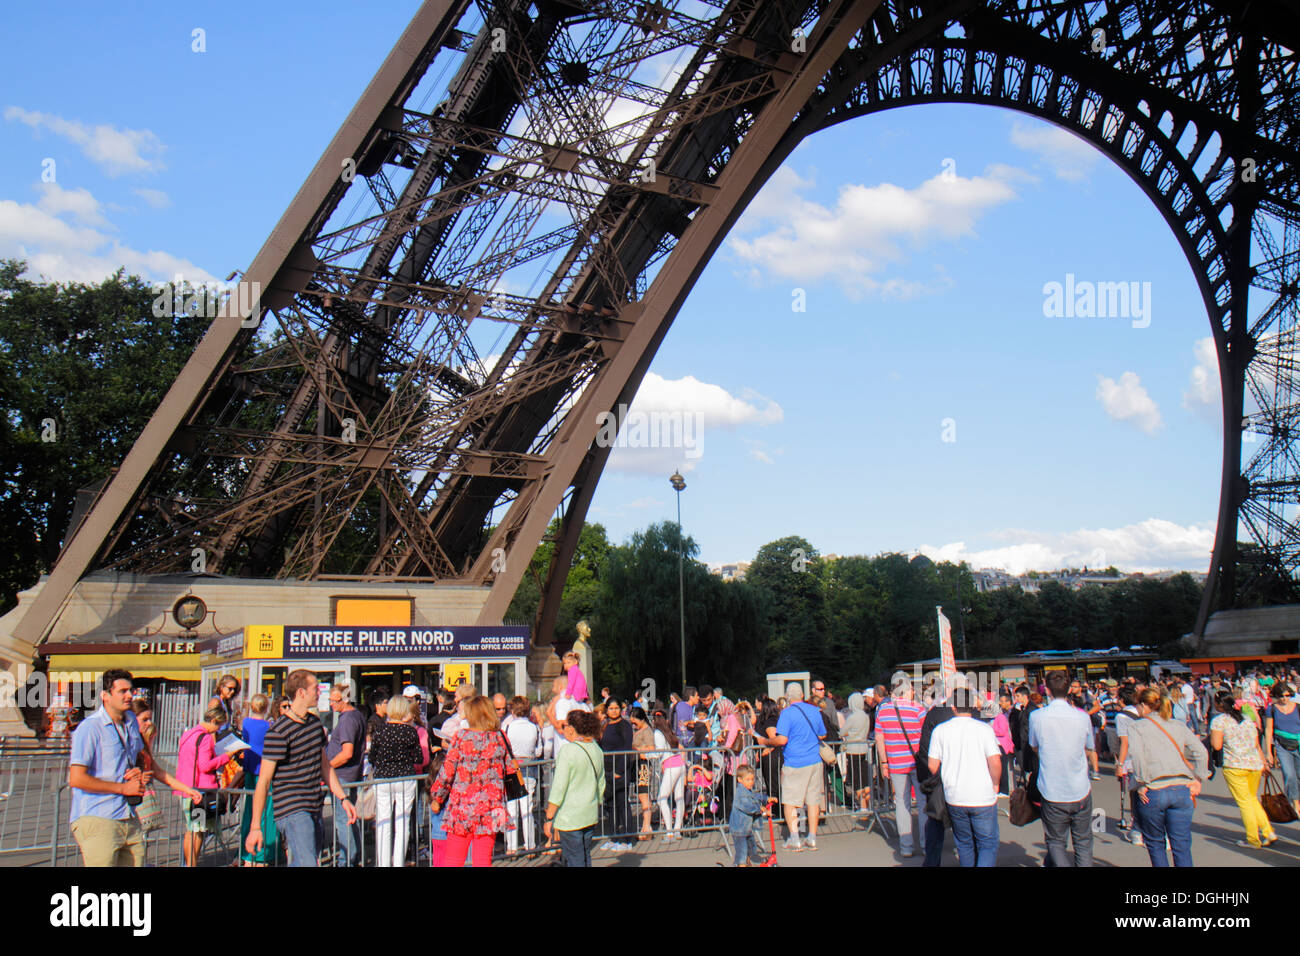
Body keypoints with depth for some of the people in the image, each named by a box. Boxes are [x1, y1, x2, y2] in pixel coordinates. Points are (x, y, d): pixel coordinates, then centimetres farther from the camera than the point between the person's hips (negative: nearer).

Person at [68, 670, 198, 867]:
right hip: (96, 820, -7)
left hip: (129, 819, 7)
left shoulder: (131, 721, 14)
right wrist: (123, 787, -10)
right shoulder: (90, 728, -10)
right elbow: (77, 779, -17)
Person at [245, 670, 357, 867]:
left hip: (314, 811, 8)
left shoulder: (315, 722, 12)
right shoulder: (278, 732, -13)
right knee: (307, 864, -17)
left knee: (299, 863, 11)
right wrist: (255, 827, -12)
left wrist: (343, 798, 19)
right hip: (292, 812, -8)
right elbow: (263, 781, -13)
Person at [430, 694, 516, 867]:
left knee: (453, 859, 9)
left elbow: (447, 771, -5)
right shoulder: (499, 737, -2)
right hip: (490, 808, 1)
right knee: (483, 859, 7)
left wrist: (437, 798, 7)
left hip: (461, 807, -1)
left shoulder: (460, 737, -7)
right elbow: (511, 767, 8)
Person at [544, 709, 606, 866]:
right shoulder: (596, 750, 6)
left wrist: (549, 819, -11)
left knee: (573, 860, -1)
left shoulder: (568, 751, -17)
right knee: (585, 857, 16)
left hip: (570, 817, -7)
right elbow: (601, 784, 15)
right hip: (591, 815, 7)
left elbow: (559, 788, -16)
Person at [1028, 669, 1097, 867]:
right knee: (1083, 842, 14)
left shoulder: (1036, 717, -9)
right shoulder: (1082, 717, -6)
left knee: (1055, 842, 12)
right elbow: (1090, 752, 9)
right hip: (1081, 791, 1)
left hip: (1052, 793, -1)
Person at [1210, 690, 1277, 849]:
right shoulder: (1248, 720, 15)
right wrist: (1263, 763, 25)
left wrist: (1212, 735, 8)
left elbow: (1217, 745, -11)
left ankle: (1253, 840, 6)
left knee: (1244, 802, 2)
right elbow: (1257, 745, 17)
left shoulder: (1219, 720, -4)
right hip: (1255, 764, 6)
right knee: (1252, 799, 22)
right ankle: (1268, 832, 15)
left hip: (1235, 766, -6)